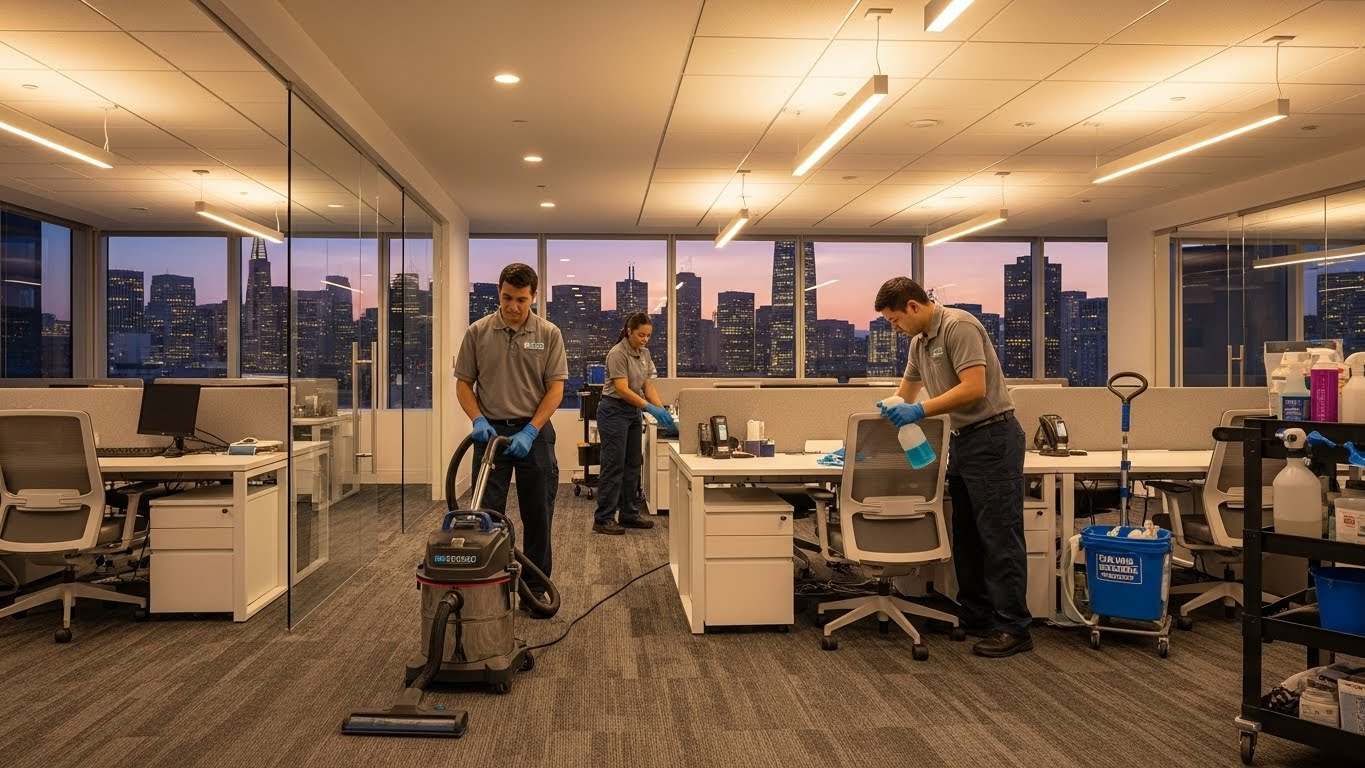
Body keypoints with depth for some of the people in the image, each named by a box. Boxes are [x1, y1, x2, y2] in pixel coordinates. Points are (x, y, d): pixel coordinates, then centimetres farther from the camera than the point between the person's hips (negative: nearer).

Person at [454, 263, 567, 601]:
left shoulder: (549, 334, -4)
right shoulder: (478, 332, -1)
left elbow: (555, 388, -6)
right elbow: (463, 383, 3)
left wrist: (529, 432, -16)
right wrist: (478, 420, -14)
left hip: (535, 432, 0)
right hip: (491, 431, 0)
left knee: (538, 516, 6)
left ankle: (536, 588, 18)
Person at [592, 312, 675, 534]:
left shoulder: (644, 354, 8)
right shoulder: (618, 354, -17)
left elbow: (648, 386, 7)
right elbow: (622, 390, -23)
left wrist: (663, 410, -7)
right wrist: (650, 408, -31)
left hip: (633, 412, 8)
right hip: (614, 411, -8)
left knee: (633, 465, 10)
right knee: (614, 465, -8)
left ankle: (628, 514, 19)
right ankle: (602, 519, -3)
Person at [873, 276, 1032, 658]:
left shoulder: (958, 326, -15)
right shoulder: (920, 342, 14)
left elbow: (974, 388, -24)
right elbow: (904, 396, 23)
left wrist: (921, 411, -23)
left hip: (993, 438, -10)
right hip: (963, 441, 10)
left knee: (999, 536, -6)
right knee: (966, 536, 12)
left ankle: (1013, 628, 0)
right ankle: (976, 618, 21)